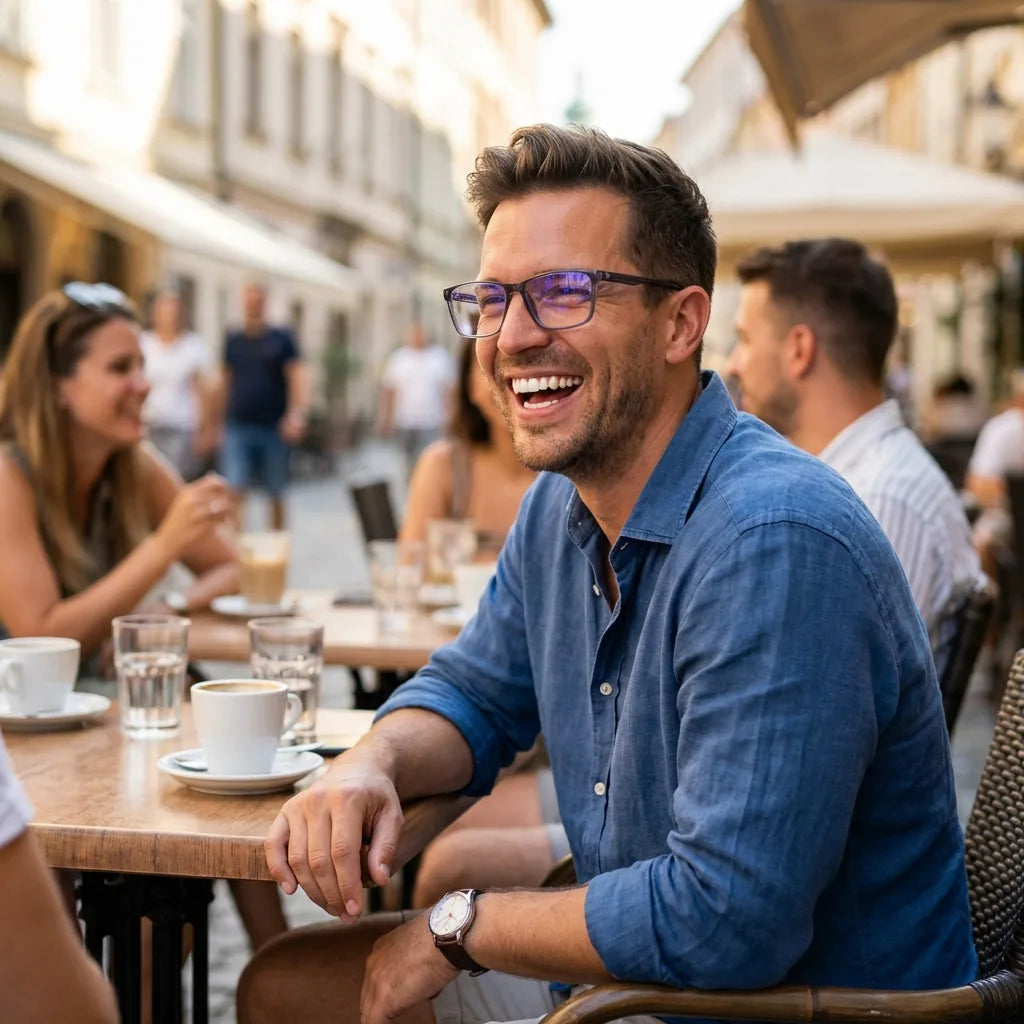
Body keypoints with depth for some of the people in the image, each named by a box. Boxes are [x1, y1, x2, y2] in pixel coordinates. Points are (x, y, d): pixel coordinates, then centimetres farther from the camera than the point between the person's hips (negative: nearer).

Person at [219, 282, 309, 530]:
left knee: (276, 495, 9)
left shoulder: (281, 338, 4)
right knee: (235, 491, -12)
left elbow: (298, 377, -4)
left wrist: (298, 414, -18)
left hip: (274, 427, -1)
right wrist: (221, 418, 12)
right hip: (238, 428, 1)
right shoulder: (233, 340, 10)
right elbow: (226, 381, 15)